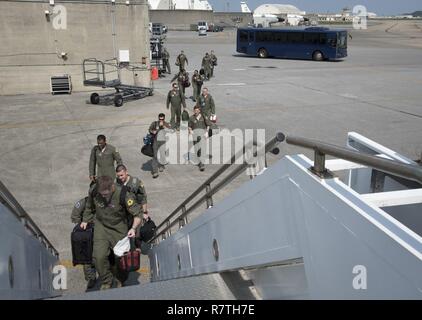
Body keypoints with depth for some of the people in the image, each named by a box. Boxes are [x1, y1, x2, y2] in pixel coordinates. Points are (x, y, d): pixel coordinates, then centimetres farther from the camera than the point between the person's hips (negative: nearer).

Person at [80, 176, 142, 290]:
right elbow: (89, 207, 11)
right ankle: (106, 282, 12)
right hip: (101, 226, 2)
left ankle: (121, 281, 40)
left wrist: (133, 228, -33)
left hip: (119, 229, -2)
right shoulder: (93, 192, -14)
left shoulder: (123, 194, -25)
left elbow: (138, 214, -19)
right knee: (99, 256, -15)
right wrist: (85, 220, 12)